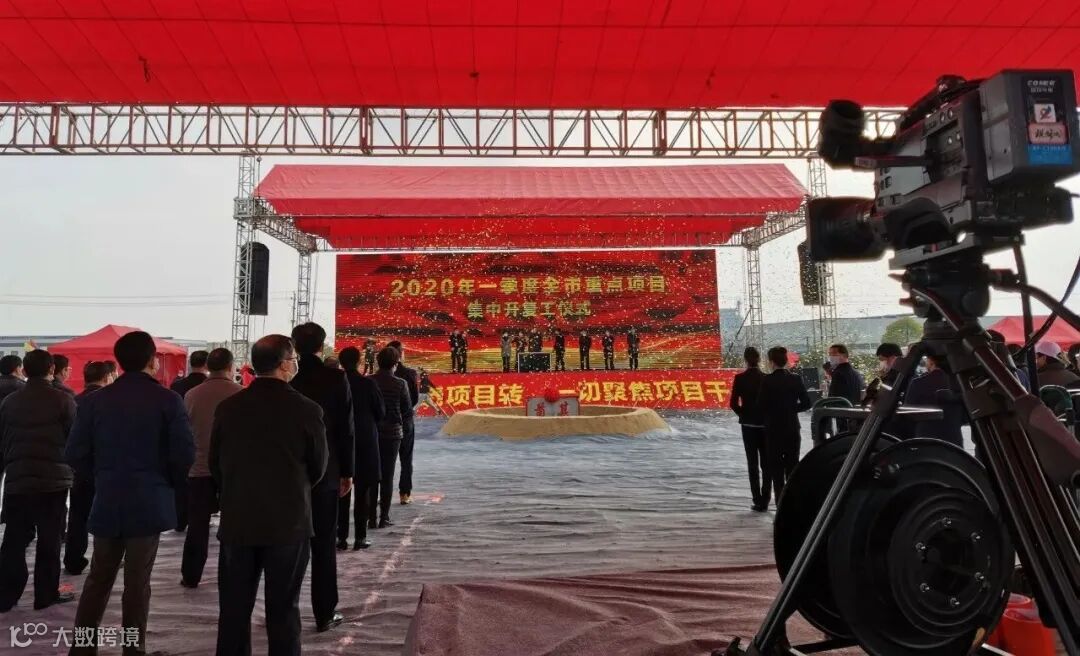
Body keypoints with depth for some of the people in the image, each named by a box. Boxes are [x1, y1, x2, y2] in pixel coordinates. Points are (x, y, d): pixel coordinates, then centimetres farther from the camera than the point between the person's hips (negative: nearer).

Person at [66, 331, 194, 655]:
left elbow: (75, 454, -3)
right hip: (149, 502, -3)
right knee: (137, 580, 7)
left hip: (107, 502, 3)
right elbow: (185, 454, -16)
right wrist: (167, 479, 5)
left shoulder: (95, 400, -1)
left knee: (99, 577, 17)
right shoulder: (168, 400, -11)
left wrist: (104, 473, 15)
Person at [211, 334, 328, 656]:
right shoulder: (307, 409, -12)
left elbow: (215, 463, 5)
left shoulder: (228, 407, -4)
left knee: (234, 607, 14)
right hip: (289, 521, -3)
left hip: (237, 520, 3)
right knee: (283, 608, 8)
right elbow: (319, 466, -2)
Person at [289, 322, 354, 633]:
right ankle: (325, 613, 10)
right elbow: (345, 429, -7)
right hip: (324, 471, -2)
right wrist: (346, 472, 2)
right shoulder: (336, 378, -8)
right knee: (323, 545, 6)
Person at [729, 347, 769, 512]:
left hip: (748, 424, -1)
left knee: (753, 464, 6)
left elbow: (733, 403, -10)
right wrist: (768, 417, 8)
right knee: (766, 463, 9)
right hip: (765, 424, 1)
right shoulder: (766, 378, -6)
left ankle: (758, 501, 3)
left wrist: (744, 415, 5)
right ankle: (764, 501, 8)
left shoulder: (740, 378, -8)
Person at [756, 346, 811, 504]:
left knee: (776, 469, 4)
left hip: (774, 430, -3)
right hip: (793, 429, 4)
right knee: (792, 467, 13)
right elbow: (806, 403, -1)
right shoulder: (795, 379, -1)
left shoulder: (767, 380, -12)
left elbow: (761, 406, -13)